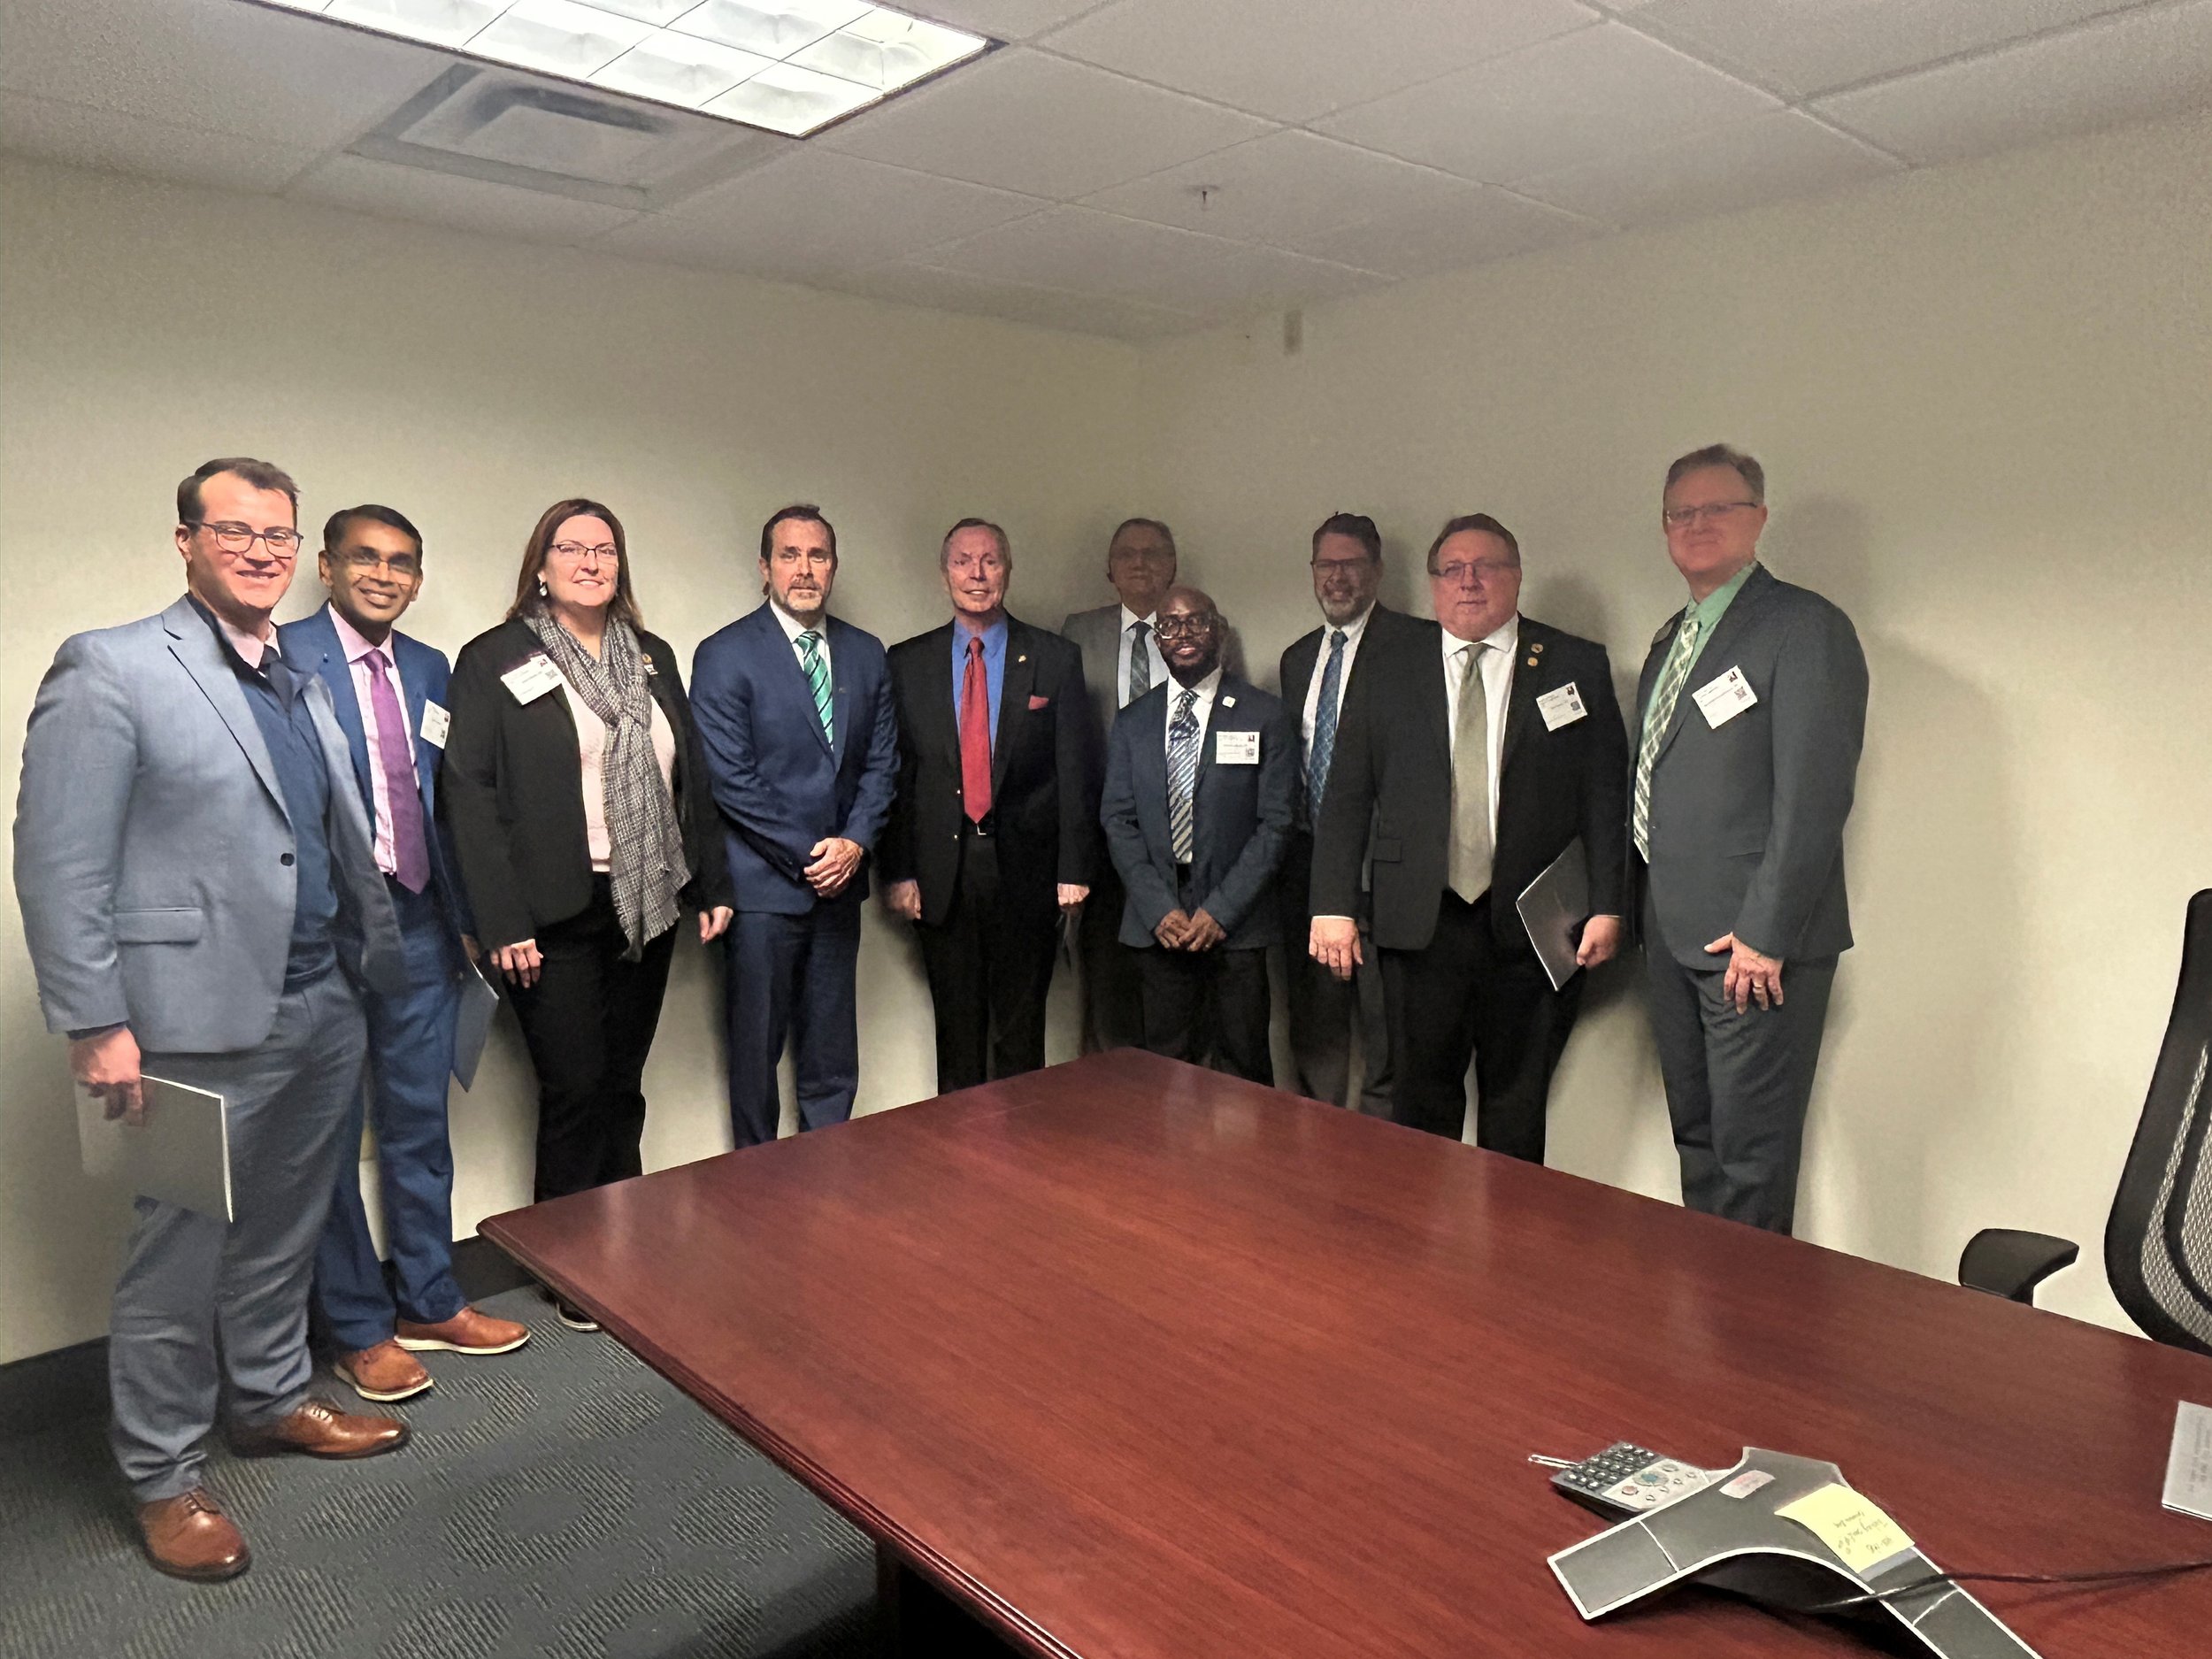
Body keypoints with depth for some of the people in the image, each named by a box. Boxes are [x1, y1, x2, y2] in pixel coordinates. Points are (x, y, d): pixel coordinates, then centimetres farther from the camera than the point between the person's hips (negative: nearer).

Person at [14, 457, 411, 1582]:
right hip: (205, 1023, -6)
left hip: (324, 1010, 7)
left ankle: (273, 1402, 39)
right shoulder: (111, 669, -8)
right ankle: (163, 1479, 25)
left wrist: (368, 966, 11)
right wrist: (95, 1026, -14)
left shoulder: (304, 685, 13)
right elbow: (58, 865, -12)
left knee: (284, 1235, 20)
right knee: (182, 1255, 7)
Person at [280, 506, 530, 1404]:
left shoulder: (429, 670, 9)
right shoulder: (283, 657, -10)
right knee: (331, 1134, 9)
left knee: (419, 1121, 16)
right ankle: (358, 1328, 24)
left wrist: (465, 916, 12)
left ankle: (429, 1302, 31)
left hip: (418, 924, 6)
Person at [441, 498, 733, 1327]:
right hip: (557, 916, -4)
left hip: (647, 907, 5)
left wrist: (711, 885, 9)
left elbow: (690, 775, 14)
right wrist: (503, 923, -15)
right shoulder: (494, 660, -3)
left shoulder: (653, 656, 13)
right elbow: (470, 793, -9)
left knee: (623, 1086, 13)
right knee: (574, 1090, 1)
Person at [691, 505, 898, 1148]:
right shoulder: (725, 655, -7)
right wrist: (807, 854, -12)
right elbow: (729, 779, -11)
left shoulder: (866, 654, 9)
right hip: (763, 884, -4)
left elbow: (881, 761, 9)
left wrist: (855, 842, -6)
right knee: (757, 1049, 6)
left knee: (832, 1053, 12)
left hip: (839, 878, 5)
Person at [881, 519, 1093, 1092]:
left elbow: (1074, 770, 0)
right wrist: (898, 871, -1)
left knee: (1021, 1028, 8)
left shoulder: (1057, 659, 2)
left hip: (1026, 868, -1)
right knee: (956, 1028, 10)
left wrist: (1074, 868, -5)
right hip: (941, 873, 1)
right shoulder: (907, 662, 6)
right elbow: (895, 774, 5)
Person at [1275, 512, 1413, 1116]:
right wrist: (1291, 851, 12)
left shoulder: (1410, 644, -6)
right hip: (1307, 858, 7)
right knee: (1313, 1018, 16)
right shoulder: (1297, 657, 17)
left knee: (1383, 1016, -1)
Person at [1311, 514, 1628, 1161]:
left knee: (1516, 1110, 8)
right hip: (1421, 926, 1)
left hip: (1533, 928, -1)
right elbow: (1345, 801, 6)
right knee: (1422, 1104, 7)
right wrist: (1333, 907, -2)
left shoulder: (1579, 666, 6)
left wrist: (1606, 907, -5)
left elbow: (1606, 794, 2)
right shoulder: (1387, 677, 8)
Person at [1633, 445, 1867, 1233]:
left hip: (1755, 940, -8)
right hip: (1672, 934, 8)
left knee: (1752, 1151, -1)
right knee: (1695, 1136, 17)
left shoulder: (1806, 628, -9)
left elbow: (1814, 793, -16)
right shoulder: (1671, 639, 17)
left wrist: (1765, 933, -19)